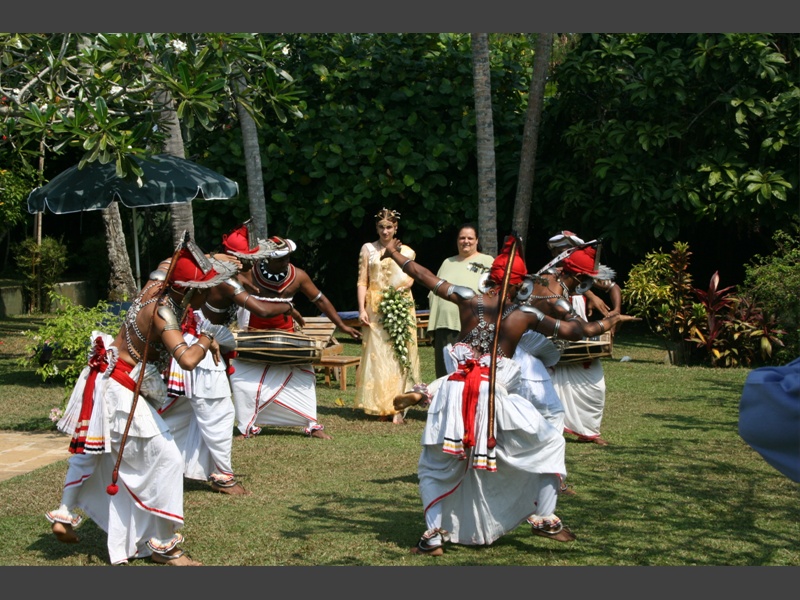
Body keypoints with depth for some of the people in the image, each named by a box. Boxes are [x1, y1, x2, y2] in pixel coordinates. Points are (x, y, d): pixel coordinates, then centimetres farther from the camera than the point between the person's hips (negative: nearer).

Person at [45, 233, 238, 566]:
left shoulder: (156, 285, -4)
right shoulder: (163, 311, -27)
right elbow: (187, 359, -41)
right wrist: (206, 340, -22)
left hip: (105, 379, 10)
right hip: (121, 392, -10)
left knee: (91, 451, 26)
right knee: (165, 460, -4)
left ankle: (65, 514, 40)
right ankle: (163, 543, 4)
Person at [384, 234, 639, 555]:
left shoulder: (468, 299, 2)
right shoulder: (525, 315, 1)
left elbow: (426, 277, 14)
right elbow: (574, 331, 9)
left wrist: (395, 255, 29)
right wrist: (608, 321, 27)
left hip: (456, 394, 1)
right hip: (498, 400, -1)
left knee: (434, 468, 18)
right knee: (551, 442, 21)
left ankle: (434, 536, 6)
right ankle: (543, 519, 20)